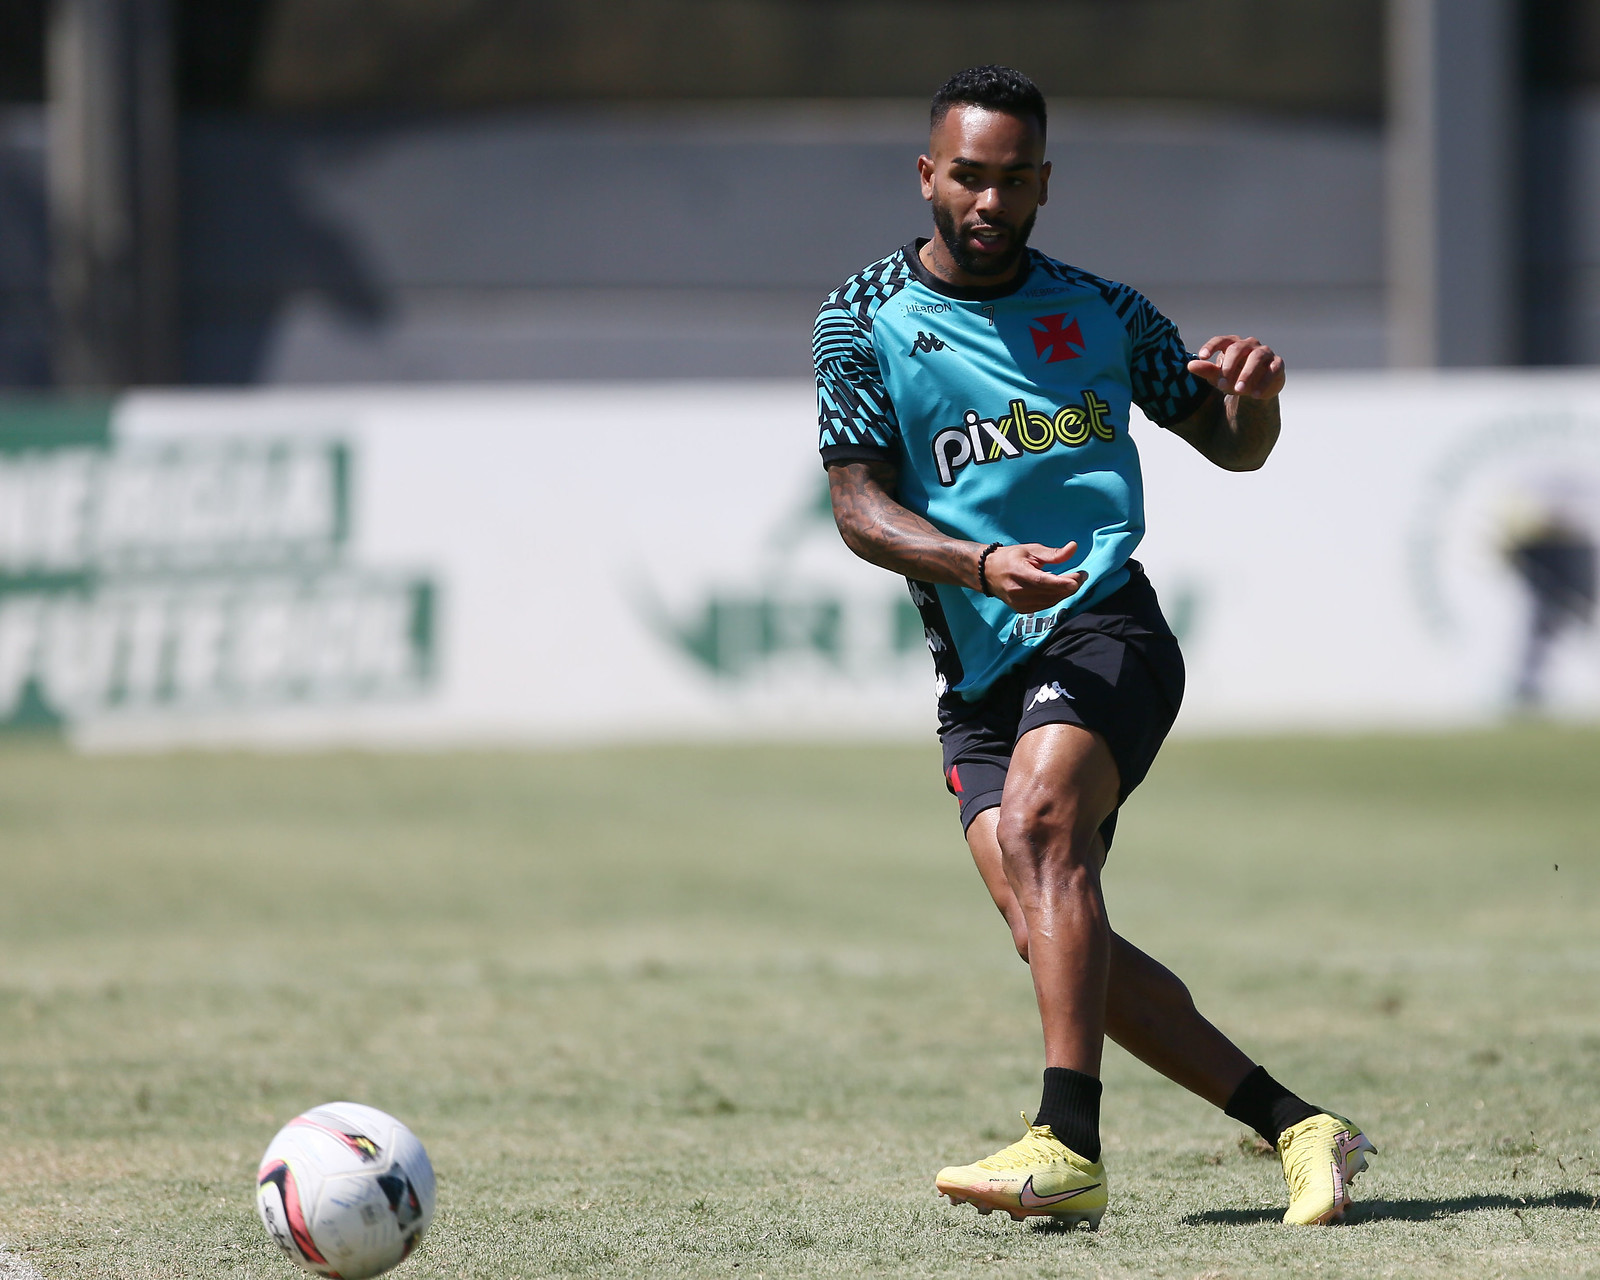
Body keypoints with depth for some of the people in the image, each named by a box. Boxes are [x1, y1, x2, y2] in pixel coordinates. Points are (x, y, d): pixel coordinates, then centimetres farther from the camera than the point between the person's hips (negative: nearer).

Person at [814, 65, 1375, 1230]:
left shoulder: (1097, 312, 11)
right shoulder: (865, 322, 8)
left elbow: (1232, 447, 21)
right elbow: (857, 508, -1)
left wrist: (1253, 398, -4)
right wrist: (981, 564, -19)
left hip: (1103, 625, -2)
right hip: (979, 673, 2)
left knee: (1036, 825, -29)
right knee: (1058, 940, -12)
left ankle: (1070, 1147, -39)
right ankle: (1298, 1129, -3)